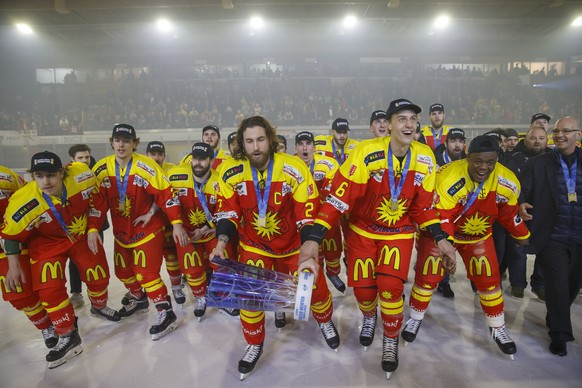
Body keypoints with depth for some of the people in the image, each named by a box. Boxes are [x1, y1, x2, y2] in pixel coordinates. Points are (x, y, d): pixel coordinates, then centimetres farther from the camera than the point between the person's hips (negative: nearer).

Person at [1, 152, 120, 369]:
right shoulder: (23, 203, -30)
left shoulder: (82, 176, -28)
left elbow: (96, 198, -5)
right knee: (49, 289, -11)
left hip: (82, 235, 2)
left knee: (98, 275, 9)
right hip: (47, 243, -2)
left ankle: (99, 307, 41)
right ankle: (68, 336, 9)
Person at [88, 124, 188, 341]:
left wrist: (176, 223, -24)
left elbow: (166, 194, -20)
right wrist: (93, 229, -10)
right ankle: (138, 299, 45)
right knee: (123, 271, 18)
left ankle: (166, 313, 5)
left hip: (148, 229, -6)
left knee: (146, 272, -10)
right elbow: (97, 201, -2)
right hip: (121, 231, 6)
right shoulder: (101, 169, -5)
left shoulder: (146, 167, -19)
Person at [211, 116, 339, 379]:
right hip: (254, 244, 2)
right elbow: (228, 210, -4)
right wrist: (222, 242, -15)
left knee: (315, 286, 7)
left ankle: (325, 322, 43)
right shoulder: (231, 172, -15)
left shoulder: (294, 169, -24)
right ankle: (254, 344, 28)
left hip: (294, 243, -1)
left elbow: (308, 214, -21)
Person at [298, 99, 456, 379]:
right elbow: (339, 196, -28)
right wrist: (313, 238, -36)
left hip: (400, 232, 2)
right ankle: (369, 318, 43)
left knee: (390, 287, -11)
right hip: (362, 230, -1)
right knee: (363, 289, 3)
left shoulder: (425, 158, -9)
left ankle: (391, 339, 22)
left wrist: (440, 238, -6)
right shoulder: (367, 152, -24)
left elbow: (423, 205, 2)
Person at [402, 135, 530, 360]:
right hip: (439, 231, -3)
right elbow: (440, 216, -29)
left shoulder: (507, 182, -17)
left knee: (488, 280, 6)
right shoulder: (449, 178, -33)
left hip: (479, 236, 4)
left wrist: (521, 235, 16)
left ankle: (498, 329, 29)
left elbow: (508, 212, 3)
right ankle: (415, 319, 22)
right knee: (427, 277, -1)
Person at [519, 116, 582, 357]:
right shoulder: (537, 164, -1)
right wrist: (521, 203, -29)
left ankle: (555, 320, 40)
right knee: (557, 285, 0)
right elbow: (522, 190, -8)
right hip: (551, 237, -3)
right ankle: (559, 334, 16)